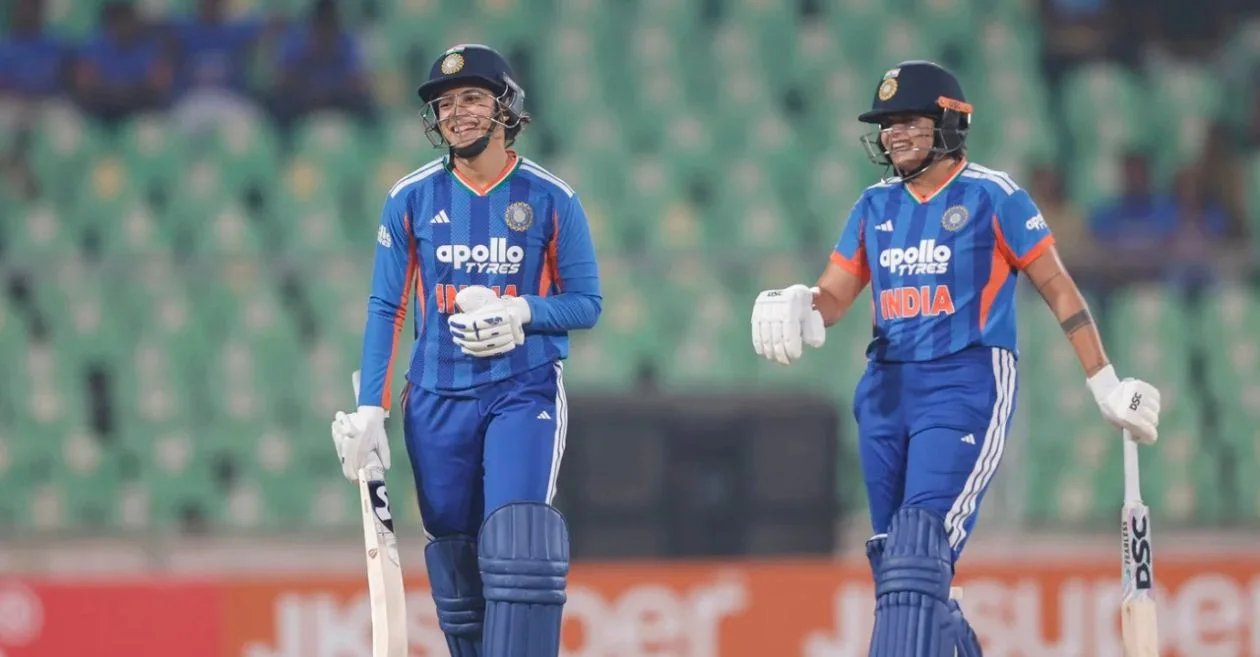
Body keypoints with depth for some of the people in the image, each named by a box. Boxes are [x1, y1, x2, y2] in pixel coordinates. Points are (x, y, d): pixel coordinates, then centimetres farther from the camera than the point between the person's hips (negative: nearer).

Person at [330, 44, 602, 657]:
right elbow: (385, 308, 5)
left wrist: (520, 313, -16)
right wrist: (370, 410, -2)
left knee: (518, 543, -19)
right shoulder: (411, 198, 3)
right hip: (438, 399, 2)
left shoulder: (551, 199, -2)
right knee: (453, 556, 3)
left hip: (525, 392, -2)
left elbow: (586, 303, 3)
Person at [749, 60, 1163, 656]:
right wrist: (796, 309, -15)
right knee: (894, 564, 8)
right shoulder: (875, 205, 13)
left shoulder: (992, 196, -2)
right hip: (886, 393, 6)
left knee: (922, 552, -21)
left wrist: (1105, 386, 1)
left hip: (966, 388, -6)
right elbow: (833, 296, 9)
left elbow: (1058, 289, 1)